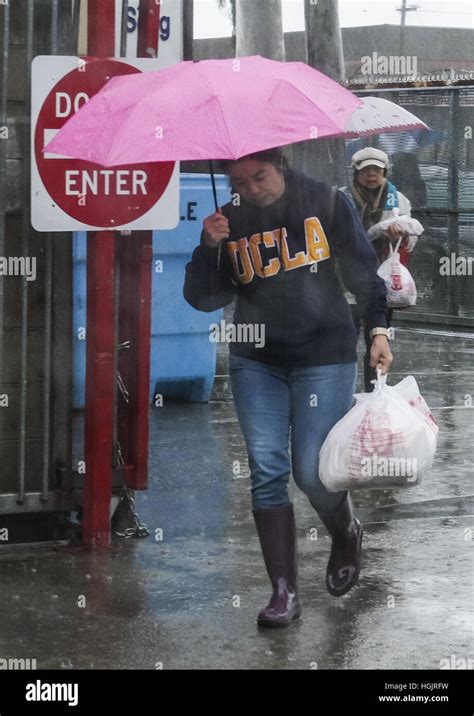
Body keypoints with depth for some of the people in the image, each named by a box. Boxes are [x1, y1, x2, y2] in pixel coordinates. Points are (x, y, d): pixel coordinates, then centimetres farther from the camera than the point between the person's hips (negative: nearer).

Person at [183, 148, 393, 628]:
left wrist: (378, 327, -4)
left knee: (312, 472, -5)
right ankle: (284, 592, 3)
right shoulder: (229, 221, 3)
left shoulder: (324, 202, -3)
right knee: (267, 472, -4)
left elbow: (362, 269, 3)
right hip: (255, 361, 3)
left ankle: (346, 535, 29)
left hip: (324, 357, -3)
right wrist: (209, 247, -13)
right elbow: (203, 299, 1)